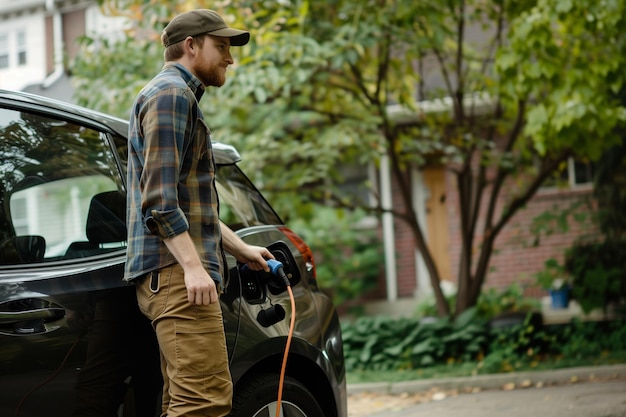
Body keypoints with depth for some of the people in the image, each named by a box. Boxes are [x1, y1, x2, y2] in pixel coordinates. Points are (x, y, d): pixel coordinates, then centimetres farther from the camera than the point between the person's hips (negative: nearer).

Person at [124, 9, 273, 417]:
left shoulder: (181, 97, 28)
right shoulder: (170, 94, -6)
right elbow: (159, 196, -17)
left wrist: (242, 249, 36)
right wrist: (193, 265, -23)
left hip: (180, 275, 11)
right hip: (176, 273, -11)